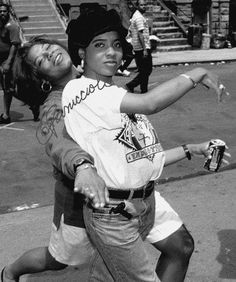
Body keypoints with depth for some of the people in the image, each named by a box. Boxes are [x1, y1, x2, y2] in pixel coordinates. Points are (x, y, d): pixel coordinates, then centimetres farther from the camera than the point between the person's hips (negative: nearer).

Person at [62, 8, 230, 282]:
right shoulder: (79, 90, -19)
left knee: (182, 246, 23)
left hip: (145, 199, 9)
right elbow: (149, 103, -32)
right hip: (112, 214, -9)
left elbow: (145, 158, 11)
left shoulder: (120, 97, 9)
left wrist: (193, 149, 10)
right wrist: (196, 74, -19)